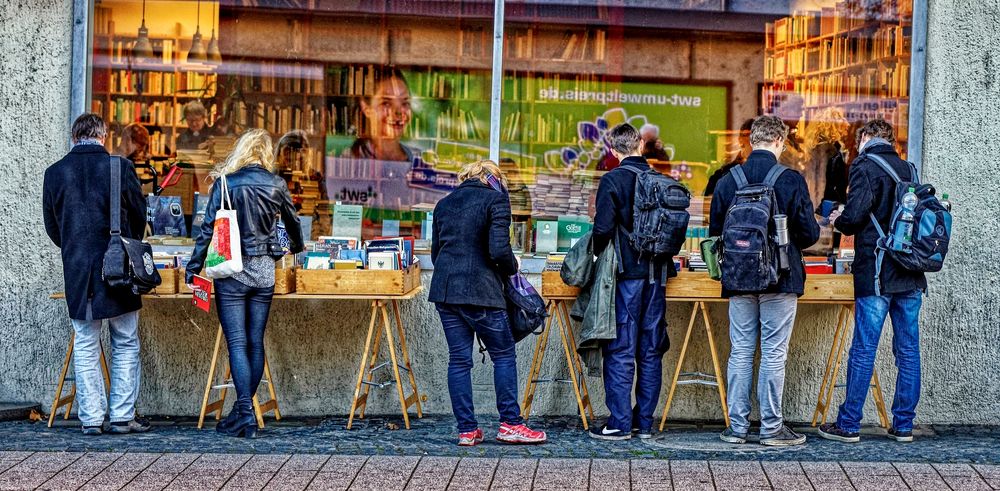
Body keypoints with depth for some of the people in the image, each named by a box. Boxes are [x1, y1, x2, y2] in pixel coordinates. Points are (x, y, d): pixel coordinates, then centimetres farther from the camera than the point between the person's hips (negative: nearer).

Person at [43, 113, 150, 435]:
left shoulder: (55, 173, 1)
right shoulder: (120, 168, -5)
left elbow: (51, 224, 9)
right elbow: (140, 215, 3)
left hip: (77, 272, 2)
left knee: (85, 347, 9)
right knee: (125, 345, 8)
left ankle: (91, 418, 9)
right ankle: (122, 416, 7)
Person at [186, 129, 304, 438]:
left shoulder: (225, 183, -5)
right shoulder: (276, 185, 4)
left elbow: (208, 229, -8)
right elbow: (293, 222, 21)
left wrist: (193, 270, -2)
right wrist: (297, 247, 42)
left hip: (232, 270, -3)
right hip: (264, 271, 3)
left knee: (237, 343, -3)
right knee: (256, 343, 9)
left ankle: (245, 416, -10)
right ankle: (244, 411, 15)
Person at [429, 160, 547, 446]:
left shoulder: (444, 204, 15)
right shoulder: (495, 200, -4)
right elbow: (499, 250, -13)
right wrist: (511, 268, 5)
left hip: (444, 289, 6)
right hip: (480, 292, -6)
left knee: (459, 359, 7)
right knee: (504, 355, 7)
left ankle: (467, 430, 7)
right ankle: (510, 424, 6)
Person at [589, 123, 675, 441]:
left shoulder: (613, 181, -9)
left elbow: (603, 228, -14)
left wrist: (597, 256, 4)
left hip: (626, 274, -5)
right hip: (656, 274, 5)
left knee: (620, 350, -2)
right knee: (651, 351, 9)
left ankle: (620, 423, -3)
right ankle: (645, 422, 12)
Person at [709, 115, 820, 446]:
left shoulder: (727, 182, 1)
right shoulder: (791, 181, -9)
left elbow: (714, 233, 6)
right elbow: (809, 235, -6)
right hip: (781, 281, -3)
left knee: (740, 353, 8)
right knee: (774, 354, 2)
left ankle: (737, 426, 10)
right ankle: (771, 428, 6)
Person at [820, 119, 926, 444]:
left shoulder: (865, 167, -7)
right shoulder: (907, 168, 13)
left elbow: (854, 215, -17)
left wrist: (838, 222, 6)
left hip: (877, 275, -6)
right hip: (911, 276, 6)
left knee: (863, 350, -3)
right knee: (908, 350, 8)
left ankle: (849, 425, 1)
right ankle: (904, 425, 12)